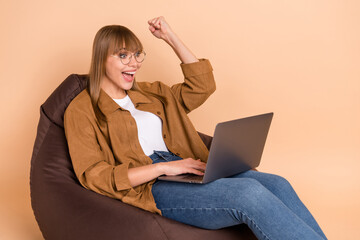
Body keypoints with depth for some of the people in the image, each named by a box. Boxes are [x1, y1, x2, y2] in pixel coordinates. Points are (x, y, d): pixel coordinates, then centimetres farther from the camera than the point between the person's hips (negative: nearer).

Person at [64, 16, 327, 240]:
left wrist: (171, 37, 18)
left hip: (188, 172, 7)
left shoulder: (150, 92, 24)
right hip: (148, 188, -6)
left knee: (277, 185, -21)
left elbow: (202, 86, 21)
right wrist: (162, 168, -14)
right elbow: (94, 176, -7)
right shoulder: (81, 110, 5)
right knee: (250, 193, -31)